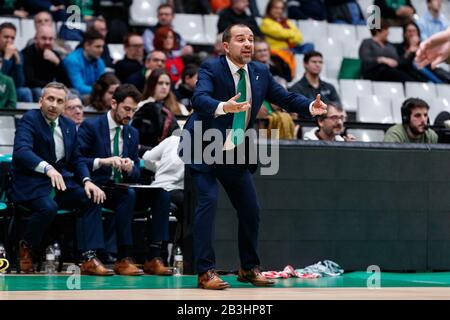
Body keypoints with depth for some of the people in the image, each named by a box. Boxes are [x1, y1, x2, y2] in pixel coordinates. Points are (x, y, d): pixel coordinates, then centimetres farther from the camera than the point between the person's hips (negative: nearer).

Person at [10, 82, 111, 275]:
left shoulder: (69, 126, 11)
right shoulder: (29, 120, -10)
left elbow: (76, 160, 17)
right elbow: (21, 151, -28)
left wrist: (87, 181, -5)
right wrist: (47, 168, -45)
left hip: (60, 181, 7)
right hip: (31, 184, -6)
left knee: (93, 198, -15)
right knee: (48, 207, -34)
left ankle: (89, 259, -18)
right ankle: (27, 248, -4)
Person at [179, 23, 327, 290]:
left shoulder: (260, 73, 1)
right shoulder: (211, 68, -16)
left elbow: (285, 97, 2)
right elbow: (199, 98, -33)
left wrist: (311, 107, -18)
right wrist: (223, 107, -53)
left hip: (235, 154, 6)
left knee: (251, 209, 8)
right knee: (209, 201, -19)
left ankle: (249, 268, 26)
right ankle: (206, 272, -14)